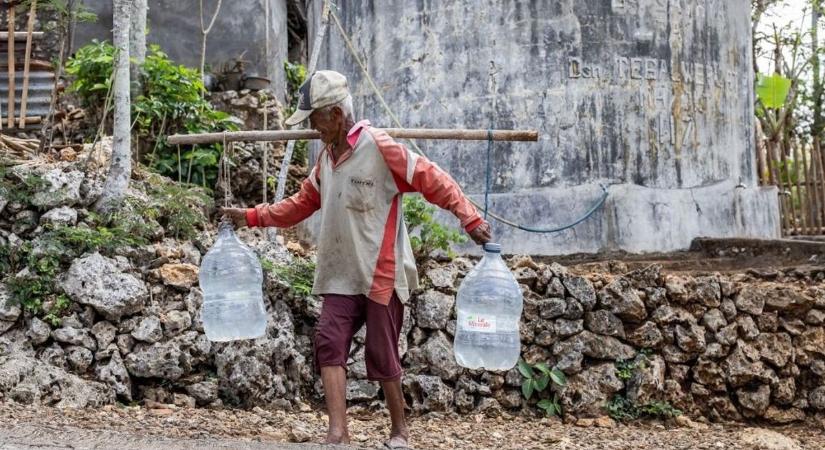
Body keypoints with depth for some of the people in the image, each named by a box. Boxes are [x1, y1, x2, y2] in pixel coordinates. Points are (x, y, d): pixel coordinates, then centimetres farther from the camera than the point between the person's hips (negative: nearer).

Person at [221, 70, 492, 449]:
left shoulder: (379, 147, -12)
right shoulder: (326, 156, 12)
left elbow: (433, 180, -13)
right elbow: (302, 204, 18)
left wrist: (469, 219, -22)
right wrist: (251, 217, 13)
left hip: (382, 275, -6)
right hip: (341, 276, 6)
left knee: (382, 355, 4)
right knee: (329, 344, -8)